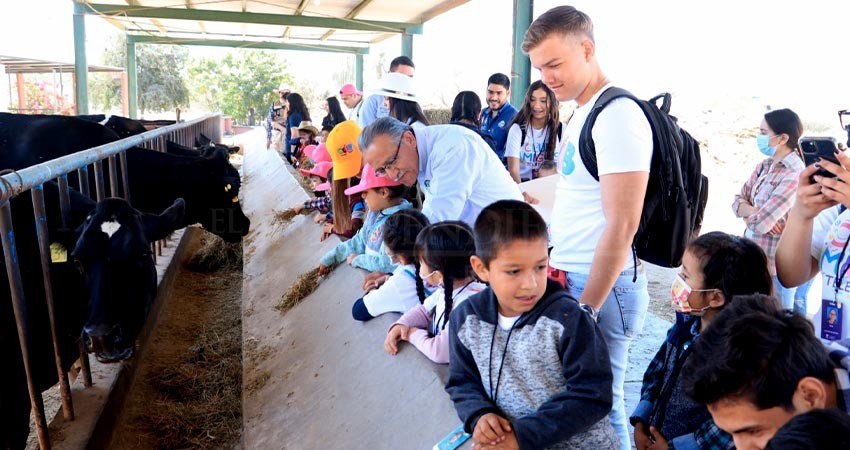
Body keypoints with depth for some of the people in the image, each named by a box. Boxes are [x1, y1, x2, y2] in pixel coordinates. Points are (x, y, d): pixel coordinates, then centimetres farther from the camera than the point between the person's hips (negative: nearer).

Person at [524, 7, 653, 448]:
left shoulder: (617, 115, -16)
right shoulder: (580, 114, 12)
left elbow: (622, 225, -21)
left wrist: (586, 308, -19)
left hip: (602, 286, -9)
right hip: (570, 278, 9)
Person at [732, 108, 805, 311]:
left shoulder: (795, 175, -20)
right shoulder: (765, 165, 5)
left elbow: (761, 223, -25)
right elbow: (738, 202, 6)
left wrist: (747, 213, -4)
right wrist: (754, 212, -14)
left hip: (775, 266, -8)